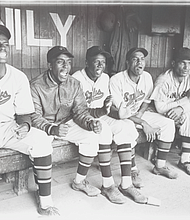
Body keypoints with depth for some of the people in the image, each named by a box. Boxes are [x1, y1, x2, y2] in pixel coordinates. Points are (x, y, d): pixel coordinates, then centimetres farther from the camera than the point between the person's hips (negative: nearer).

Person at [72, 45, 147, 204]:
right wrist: (100, 111, -28)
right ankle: (107, 184, -25)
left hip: (100, 117, 6)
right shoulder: (76, 79, -12)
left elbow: (105, 109, 8)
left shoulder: (105, 78, 8)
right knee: (102, 131, -35)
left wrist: (107, 105, -16)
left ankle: (126, 184, -20)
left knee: (125, 127, -20)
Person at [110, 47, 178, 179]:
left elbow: (147, 100, 11)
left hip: (140, 113, 6)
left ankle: (160, 166, -2)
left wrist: (140, 114, -11)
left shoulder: (147, 77, -2)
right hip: (122, 116, -5)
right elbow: (119, 111, -21)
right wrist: (143, 124, -25)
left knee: (168, 123, -9)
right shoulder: (116, 80, -20)